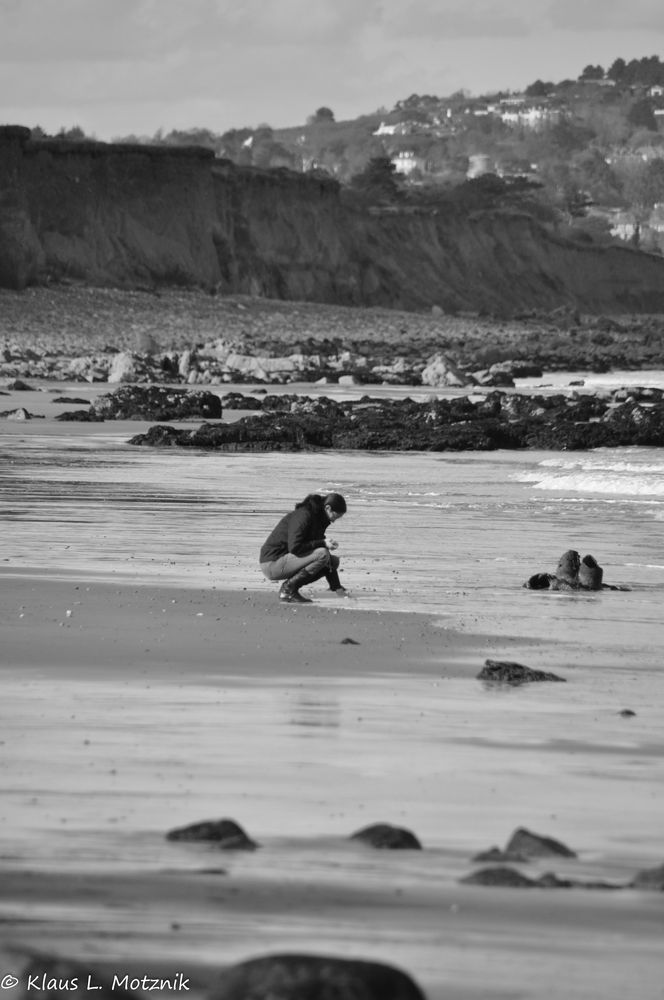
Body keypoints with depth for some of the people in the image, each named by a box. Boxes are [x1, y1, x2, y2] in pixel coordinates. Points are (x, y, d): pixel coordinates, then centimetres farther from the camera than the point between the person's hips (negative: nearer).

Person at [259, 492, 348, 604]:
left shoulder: (319, 519, 11)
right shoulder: (303, 516, -19)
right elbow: (294, 547, -29)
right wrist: (323, 543, -23)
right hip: (272, 563, -10)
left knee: (334, 561, 10)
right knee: (322, 555, -26)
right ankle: (288, 588, -15)